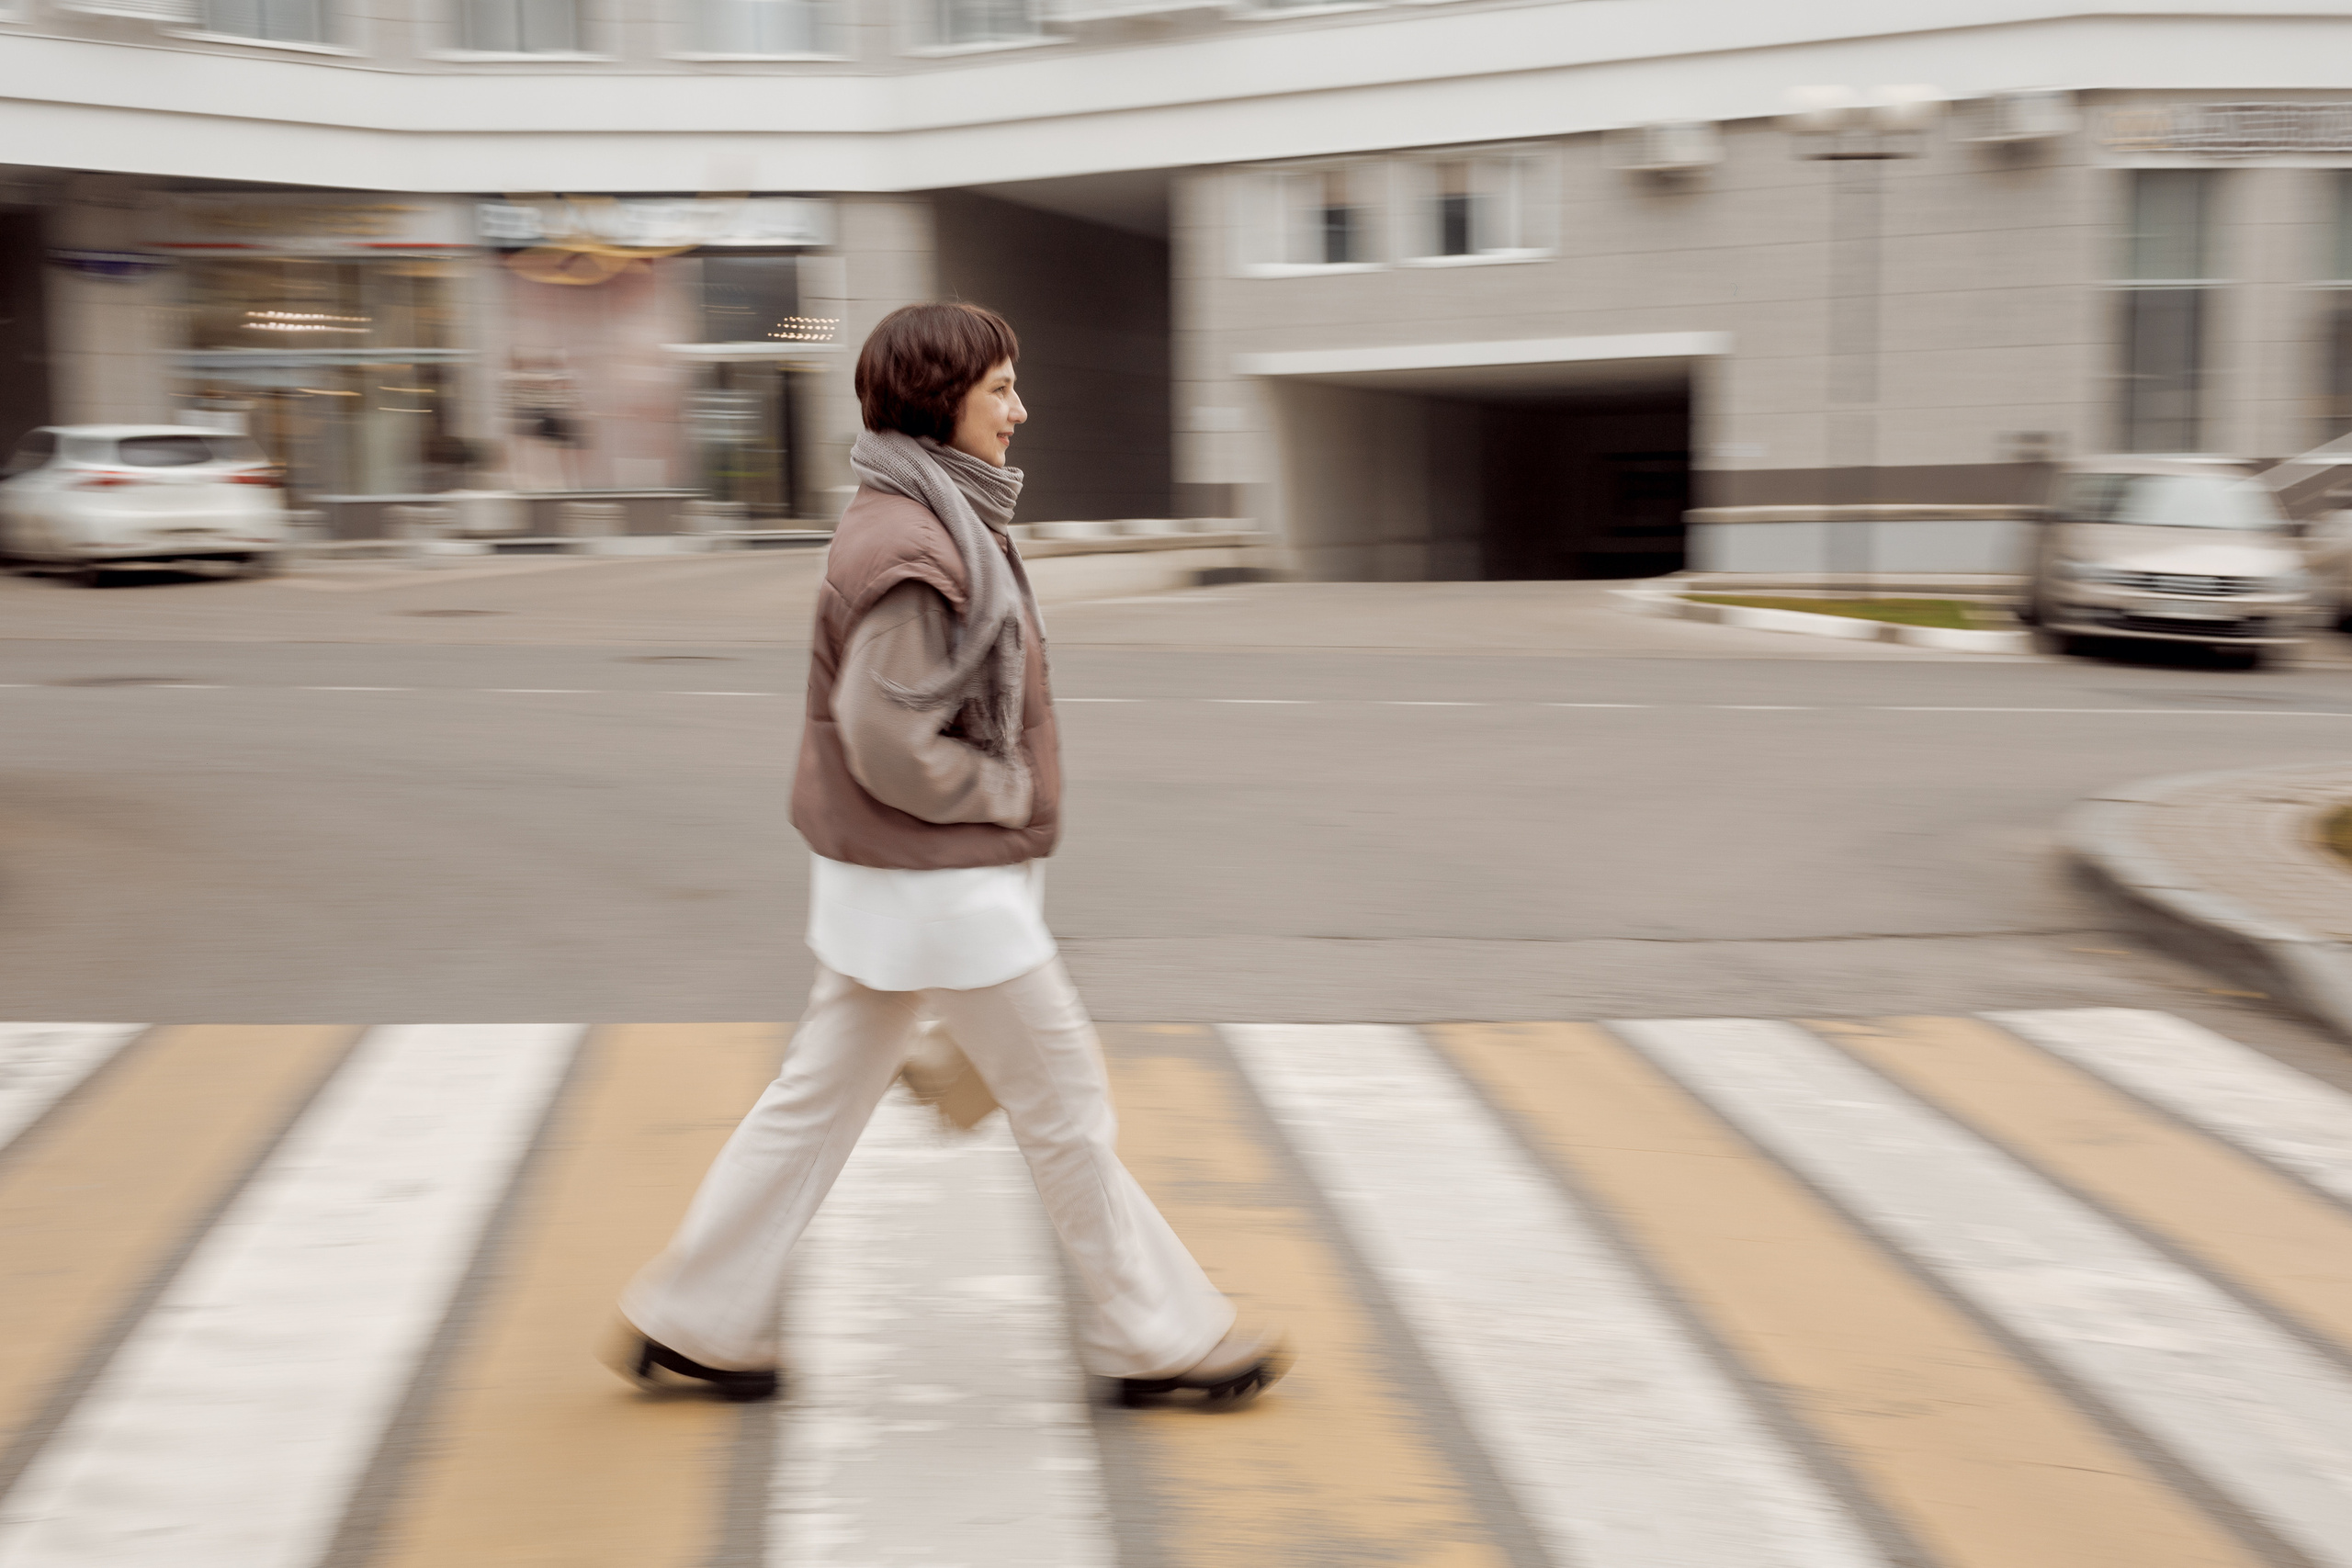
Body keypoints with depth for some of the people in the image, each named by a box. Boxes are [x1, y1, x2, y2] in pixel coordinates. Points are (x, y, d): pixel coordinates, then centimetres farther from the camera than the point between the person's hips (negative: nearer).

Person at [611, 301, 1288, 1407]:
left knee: (821, 1096, 15)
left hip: (891, 875, 10)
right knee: (1064, 1100, 2)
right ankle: (1155, 1336, 15)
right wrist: (1009, 795, -12)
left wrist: (1004, 796, 10)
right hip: (938, 884, -10)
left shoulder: (932, 523, 12)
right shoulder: (911, 549, -21)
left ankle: (695, 1322, 22)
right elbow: (889, 742, -25)